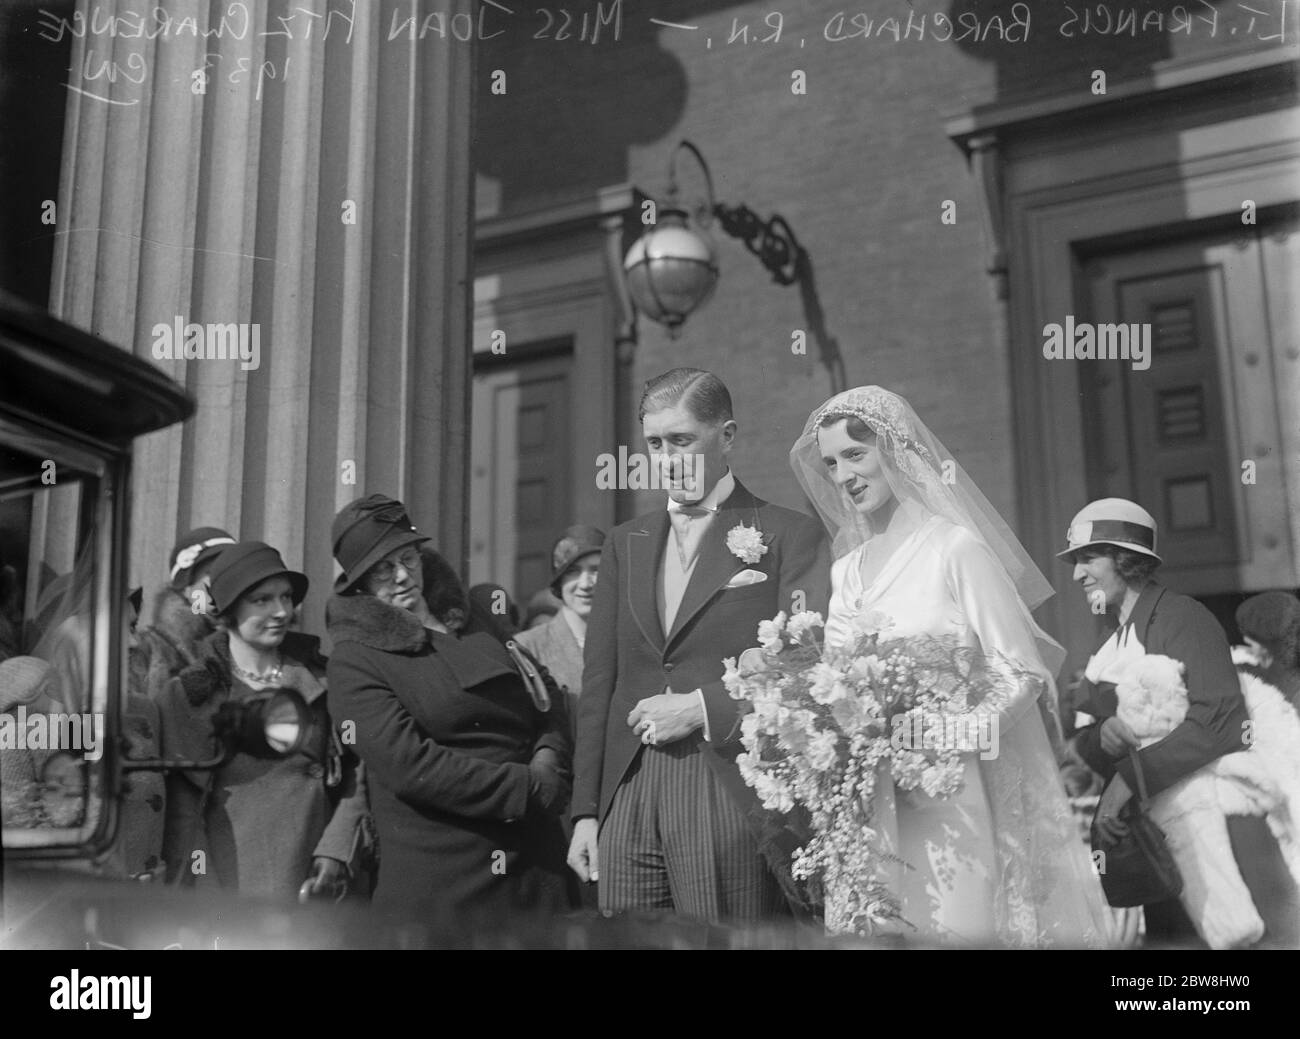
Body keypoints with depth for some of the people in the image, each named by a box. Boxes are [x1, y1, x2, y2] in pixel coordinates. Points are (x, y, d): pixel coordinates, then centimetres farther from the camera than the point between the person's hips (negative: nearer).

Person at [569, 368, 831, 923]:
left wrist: (703, 707, -12)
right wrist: (585, 813, 8)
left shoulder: (789, 535, 0)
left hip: (733, 804, -4)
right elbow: (597, 684, 13)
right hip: (625, 806, 4)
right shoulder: (625, 543, 15)